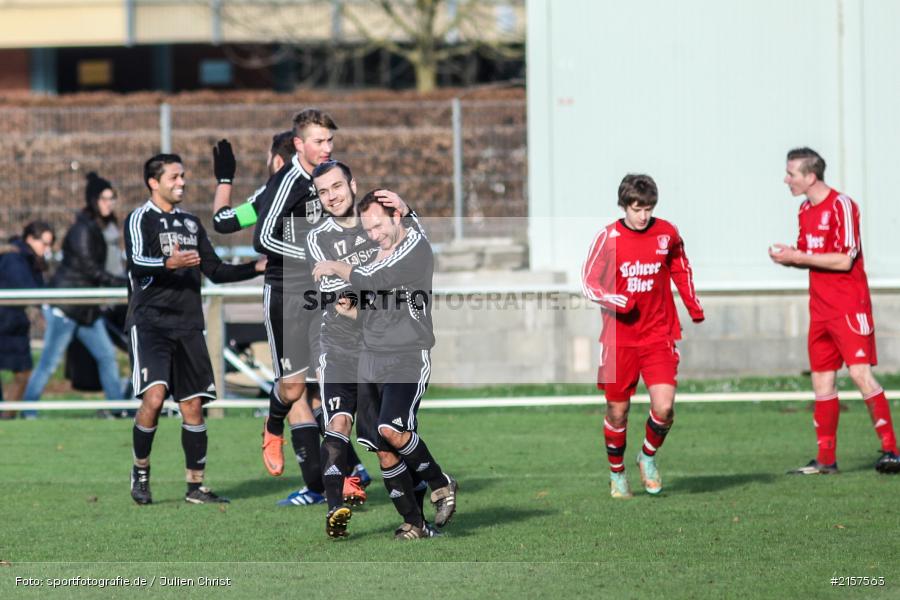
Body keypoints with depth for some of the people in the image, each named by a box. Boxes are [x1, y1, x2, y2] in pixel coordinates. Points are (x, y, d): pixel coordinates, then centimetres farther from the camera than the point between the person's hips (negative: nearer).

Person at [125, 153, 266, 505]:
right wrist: (168, 263, -39)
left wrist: (256, 267, 10)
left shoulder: (191, 223, 18)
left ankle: (195, 486, 11)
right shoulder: (140, 219, -3)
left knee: (193, 405, 3)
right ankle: (140, 472, 1)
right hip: (150, 322, -6)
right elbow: (137, 262, -20)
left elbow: (215, 271, 22)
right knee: (154, 397, -19)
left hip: (187, 326, 6)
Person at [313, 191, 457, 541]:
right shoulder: (378, 255, 18)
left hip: (408, 357, -8)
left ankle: (441, 485, -3)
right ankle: (414, 525, 6)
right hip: (371, 360, 8)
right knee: (383, 452, 1)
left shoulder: (416, 247, -7)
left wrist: (335, 268, -2)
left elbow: (373, 280, -15)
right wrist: (349, 311, 12)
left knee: (391, 432, -25)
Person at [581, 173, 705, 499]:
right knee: (617, 412, 4)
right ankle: (617, 473, 27)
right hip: (619, 336, -1)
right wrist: (615, 300, -19)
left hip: (659, 335, 1)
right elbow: (588, 280, -1)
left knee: (664, 408, -13)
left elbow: (681, 269, 18)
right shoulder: (608, 238, -8)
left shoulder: (667, 233, -1)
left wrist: (695, 309, 17)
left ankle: (648, 457, 16)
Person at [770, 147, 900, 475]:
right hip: (821, 309, 8)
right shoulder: (806, 210, 13)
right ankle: (826, 459, 10)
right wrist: (788, 257, -1)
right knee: (822, 381, 6)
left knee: (860, 372, -15)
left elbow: (844, 260, -18)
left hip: (849, 306, -8)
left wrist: (798, 257, -16)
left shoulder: (842, 205, -12)